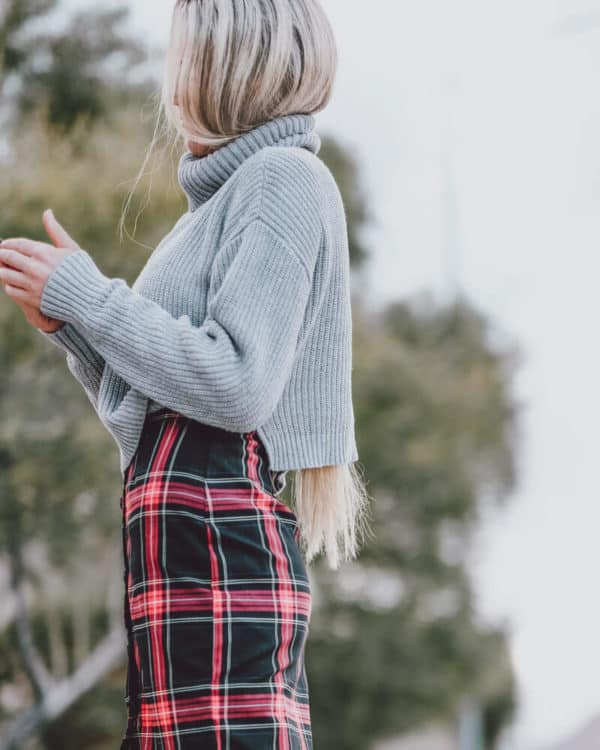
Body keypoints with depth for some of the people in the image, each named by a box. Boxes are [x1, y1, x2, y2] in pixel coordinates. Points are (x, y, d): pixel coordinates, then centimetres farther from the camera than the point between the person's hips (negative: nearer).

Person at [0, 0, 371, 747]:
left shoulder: (285, 178, -2)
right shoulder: (218, 203, 27)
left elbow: (238, 388, -14)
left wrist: (84, 295, -6)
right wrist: (67, 326, 12)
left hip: (217, 543, -9)